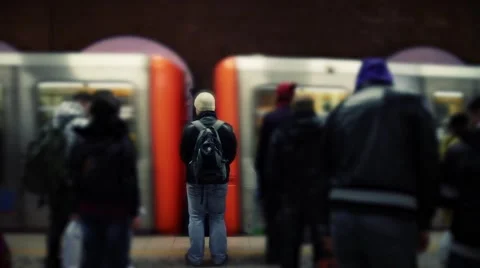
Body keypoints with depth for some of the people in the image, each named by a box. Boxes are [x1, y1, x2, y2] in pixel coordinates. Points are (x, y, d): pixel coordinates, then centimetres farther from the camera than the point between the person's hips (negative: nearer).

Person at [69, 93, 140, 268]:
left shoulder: (81, 143, 4)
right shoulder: (123, 143, -10)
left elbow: (74, 179, 7)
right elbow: (130, 181, -11)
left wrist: (75, 209, 13)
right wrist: (134, 211, -6)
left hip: (88, 209, 4)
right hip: (117, 209, -4)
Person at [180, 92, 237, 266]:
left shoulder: (190, 129, -10)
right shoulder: (226, 128, -7)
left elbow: (184, 156, -2)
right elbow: (232, 155, 1)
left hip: (195, 181, -1)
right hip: (219, 181, 1)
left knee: (196, 218, 9)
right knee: (218, 218, 11)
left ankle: (195, 257, 14)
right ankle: (219, 256, 15)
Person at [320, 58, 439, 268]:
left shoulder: (339, 112, 19)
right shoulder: (411, 105, 10)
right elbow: (429, 167, 5)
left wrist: (329, 224, 19)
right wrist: (423, 223, 11)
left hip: (344, 216, 4)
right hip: (391, 219, -4)